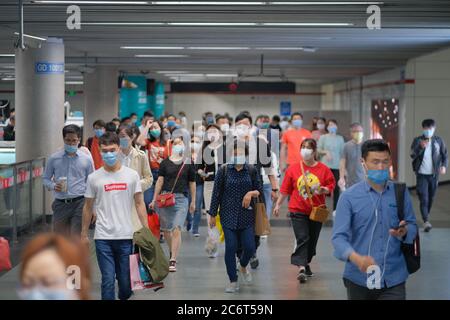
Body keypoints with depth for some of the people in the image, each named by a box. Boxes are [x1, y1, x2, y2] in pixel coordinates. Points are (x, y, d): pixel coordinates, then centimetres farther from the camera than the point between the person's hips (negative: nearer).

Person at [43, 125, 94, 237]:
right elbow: (45, 178, 12)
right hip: (60, 204, 2)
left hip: (79, 203, -2)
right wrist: (53, 186, -11)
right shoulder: (54, 158, 3)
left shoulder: (87, 159, 1)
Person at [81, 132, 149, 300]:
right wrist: (84, 234, 12)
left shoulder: (132, 175, 3)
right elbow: (88, 207, 10)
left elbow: (139, 204, 6)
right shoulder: (94, 178, 2)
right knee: (108, 280, -4)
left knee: (125, 280, 9)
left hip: (126, 236, 1)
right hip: (103, 237, -1)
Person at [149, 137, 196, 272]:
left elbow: (192, 183, 11)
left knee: (176, 229, -13)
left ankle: (173, 260, -11)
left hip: (181, 198, -2)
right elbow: (160, 181, 4)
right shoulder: (165, 163, 7)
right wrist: (154, 200, 0)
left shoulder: (188, 164, 5)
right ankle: (173, 252, 36)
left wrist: (193, 201, 12)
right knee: (165, 229, 10)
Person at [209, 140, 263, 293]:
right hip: (228, 215, -1)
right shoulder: (224, 170, -3)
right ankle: (233, 282, 8)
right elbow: (216, 193, 1)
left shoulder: (252, 170, 2)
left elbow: (259, 190, 9)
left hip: (246, 215, 2)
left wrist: (251, 193, -14)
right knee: (231, 247, -6)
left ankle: (243, 266, 31)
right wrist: (213, 214, 1)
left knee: (249, 247, -4)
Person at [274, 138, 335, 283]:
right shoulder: (293, 169, 0)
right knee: (302, 238, -13)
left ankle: (306, 263, 31)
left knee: (312, 240, 12)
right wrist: (278, 204, 9)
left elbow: (331, 186, 1)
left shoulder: (323, 169, -1)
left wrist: (324, 190, -21)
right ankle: (301, 268, -19)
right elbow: (286, 189, 7)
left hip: (316, 211, 2)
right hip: (298, 210, -2)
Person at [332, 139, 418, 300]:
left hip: (393, 279, 1)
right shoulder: (349, 197, -4)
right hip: (359, 279, -1)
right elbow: (338, 236, -10)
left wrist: (404, 232, -14)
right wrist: (356, 258, -29)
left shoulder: (401, 192, 4)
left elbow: (412, 226, 10)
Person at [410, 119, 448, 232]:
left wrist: (444, 166, -13)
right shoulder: (417, 140, -2)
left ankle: (426, 216, 31)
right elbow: (413, 155, -11)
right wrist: (421, 147, -29)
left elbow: (445, 155, 6)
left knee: (430, 199, 12)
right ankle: (426, 222, -17)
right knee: (423, 199, -11)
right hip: (421, 175, -2)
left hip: (434, 175, 2)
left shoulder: (439, 141, 3)